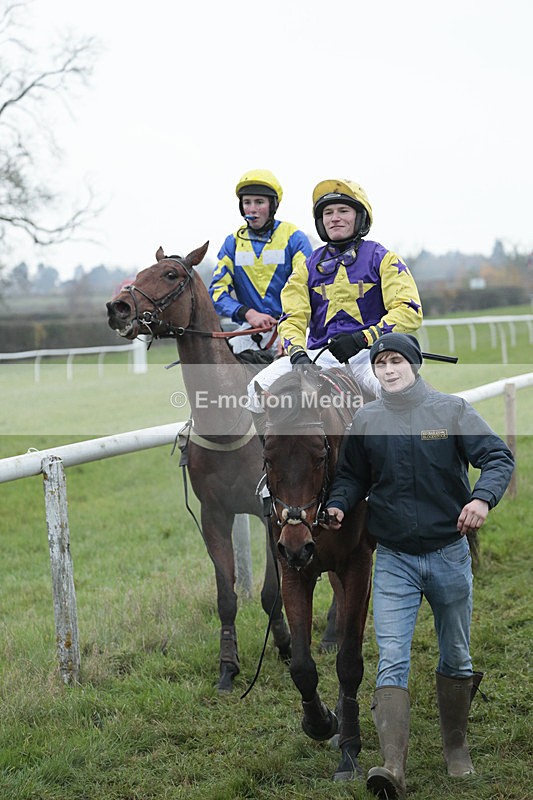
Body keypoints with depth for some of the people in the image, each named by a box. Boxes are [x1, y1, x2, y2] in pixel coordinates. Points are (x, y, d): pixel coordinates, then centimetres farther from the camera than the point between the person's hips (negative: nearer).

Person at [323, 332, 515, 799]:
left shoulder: (452, 411, -6)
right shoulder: (366, 420, 0)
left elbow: (499, 456, -8)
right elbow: (351, 476, 11)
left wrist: (483, 497, -27)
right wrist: (337, 506, -10)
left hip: (449, 554, 0)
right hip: (394, 560, 0)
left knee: (456, 658, 15)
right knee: (392, 661, -11)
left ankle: (456, 749, 34)